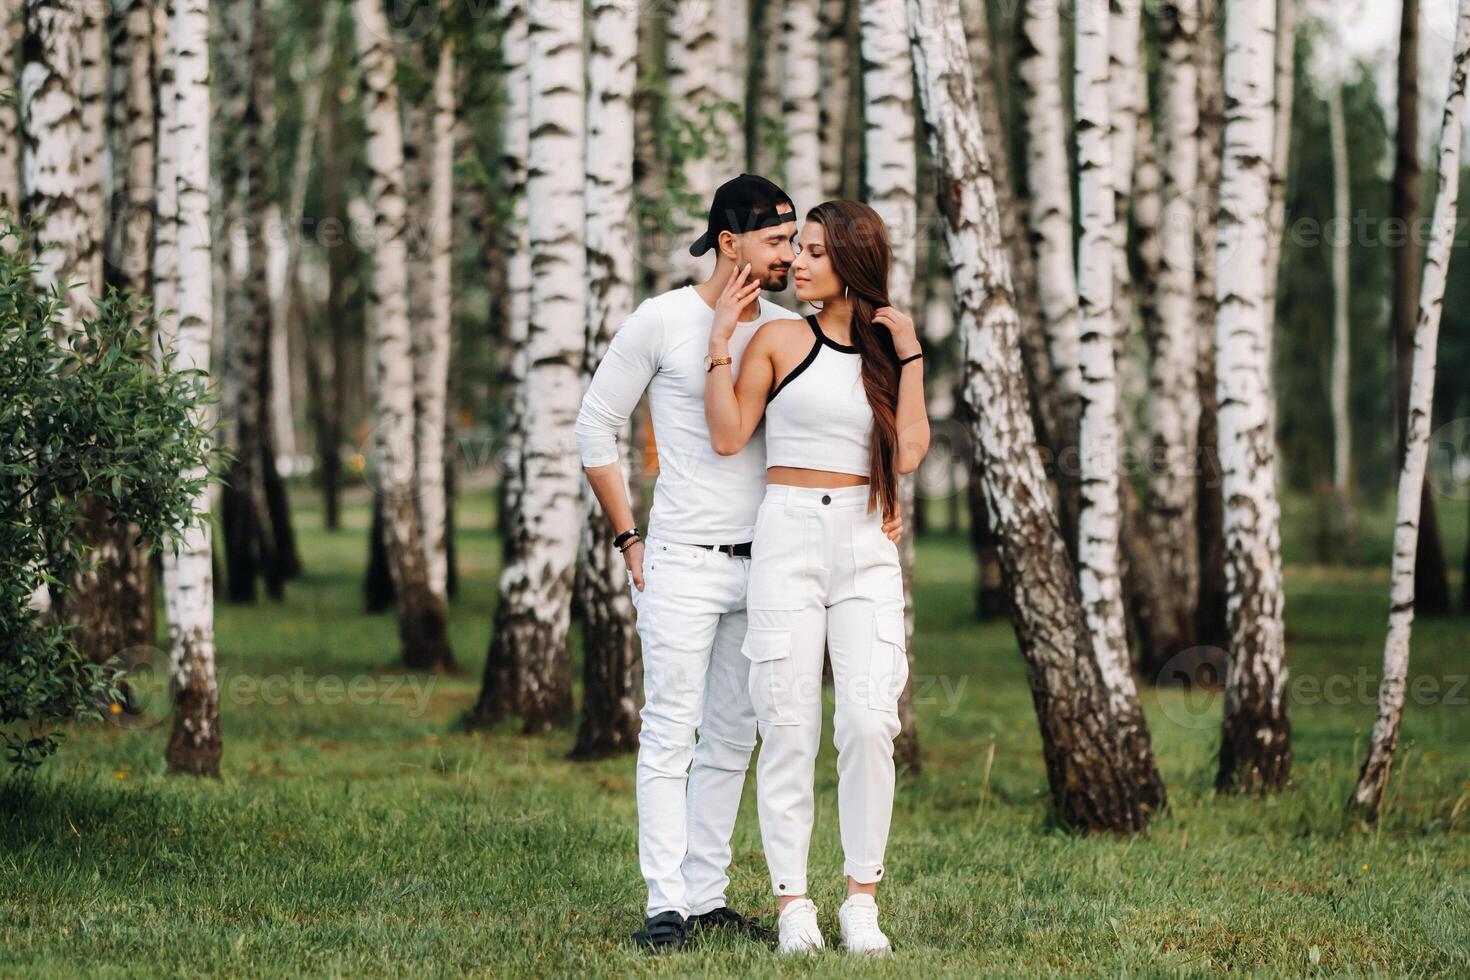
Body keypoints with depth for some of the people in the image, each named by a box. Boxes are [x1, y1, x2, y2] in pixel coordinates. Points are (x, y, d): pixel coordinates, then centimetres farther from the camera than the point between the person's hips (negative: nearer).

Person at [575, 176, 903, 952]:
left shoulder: (786, 329, 8)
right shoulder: (663, 321, -5)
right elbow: (596, 428, 0)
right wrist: (627, 539, -3)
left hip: (762, 563, 5)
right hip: (683, 561, -5)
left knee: (733, 737, 8)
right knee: (671, 733, -6)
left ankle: (706, 895, 14)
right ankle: (665, 903, -5)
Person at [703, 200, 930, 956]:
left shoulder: (888, 350, 10)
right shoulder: (779, 340, 4)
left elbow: (908, 454, -2)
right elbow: (728, 436, -4)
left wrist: (910, 356, -2)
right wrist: (720, 340, -6)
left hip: (866, 550, 2)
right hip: (789, 539, -1)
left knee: (869, 722, -8)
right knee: (789, 725, -3)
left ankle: (862, 899, 1)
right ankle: (792, 902, 2)